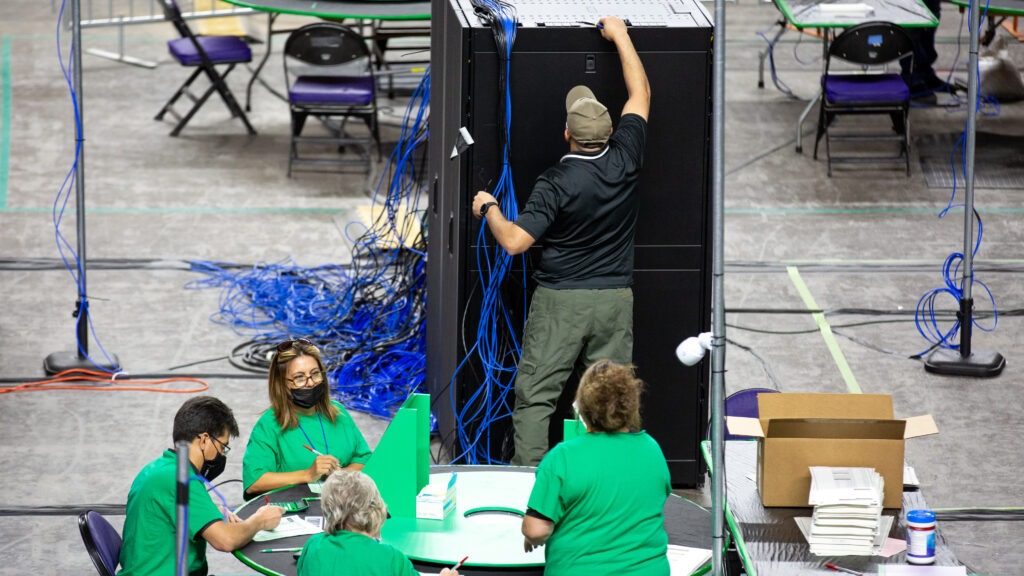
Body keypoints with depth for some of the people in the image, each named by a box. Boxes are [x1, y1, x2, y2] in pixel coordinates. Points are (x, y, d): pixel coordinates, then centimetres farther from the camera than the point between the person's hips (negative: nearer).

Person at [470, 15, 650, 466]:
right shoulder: (625, 161, -4)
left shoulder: (556, 183, -14)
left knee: (536, 395, 1)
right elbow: (641, 95, 11)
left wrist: (488, 209, 2)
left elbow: (514, 241, -17)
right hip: (615, 300, 4)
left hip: (560, 300, -4)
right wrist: (619, 36, 19)